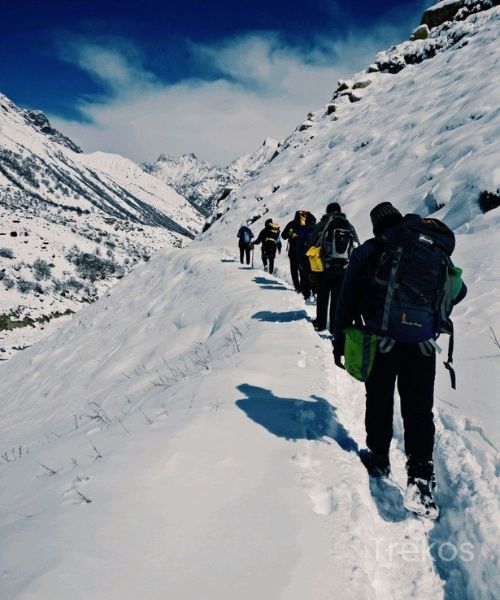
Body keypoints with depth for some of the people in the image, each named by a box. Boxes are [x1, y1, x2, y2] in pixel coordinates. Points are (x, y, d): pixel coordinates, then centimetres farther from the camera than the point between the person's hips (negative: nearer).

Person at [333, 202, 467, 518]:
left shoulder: (368, 252, 1)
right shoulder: (437, 251, 8)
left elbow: (347, 301, 2)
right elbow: (459, 290, 20)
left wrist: (339, 342, 10)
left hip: (380, 343, -1)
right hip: (423, 346, 1)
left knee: (379, 403, 16)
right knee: (419, 411, 6)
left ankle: (379, 459, 31)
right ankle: (420, 480, -2)